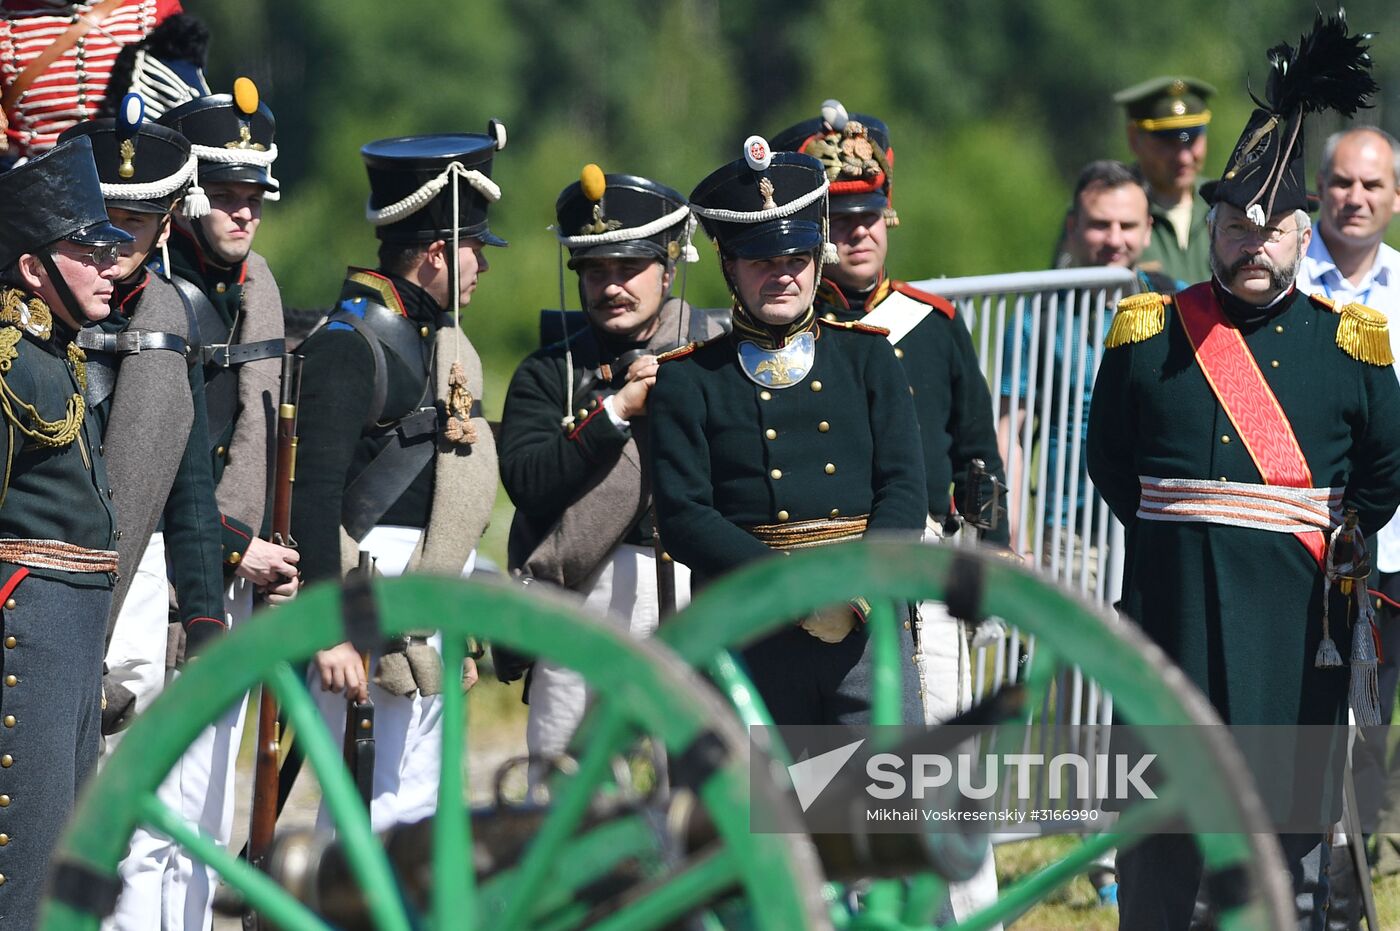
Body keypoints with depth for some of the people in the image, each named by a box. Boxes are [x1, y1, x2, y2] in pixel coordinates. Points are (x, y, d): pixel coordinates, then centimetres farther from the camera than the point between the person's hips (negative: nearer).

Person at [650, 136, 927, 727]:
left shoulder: (866, 357, 12)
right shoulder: (687, 382, 6)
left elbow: (905, 489, 3)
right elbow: (684, 517, -4)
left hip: (870, 621, 1)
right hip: (750, 636, -1)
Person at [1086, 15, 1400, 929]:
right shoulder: (1147, 334, 5)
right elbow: (1111, 462, 13)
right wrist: (1179, 539, 9)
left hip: (1297, 627, -1)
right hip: (1173, 618, 1)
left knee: (1291, 828, 2)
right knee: (1161, 824, 2)